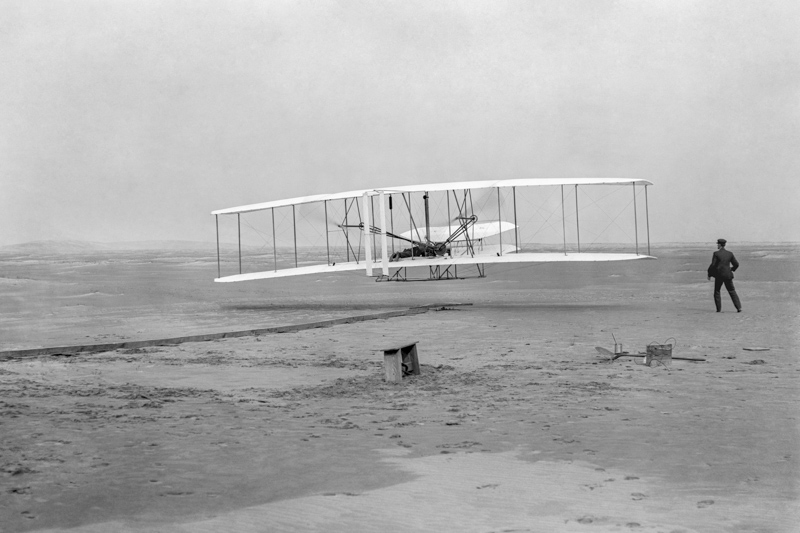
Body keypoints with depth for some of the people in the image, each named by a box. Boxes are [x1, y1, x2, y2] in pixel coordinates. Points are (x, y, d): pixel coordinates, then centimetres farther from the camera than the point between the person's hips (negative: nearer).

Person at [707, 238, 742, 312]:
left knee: (717, 291, 12)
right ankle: (739, 307, 0)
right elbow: (736, 264, 8)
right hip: (728, 275, 3)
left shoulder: (716, 253, -8)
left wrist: (709, 274, 0)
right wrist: (732, 269, 29)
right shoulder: (730, 254, 4)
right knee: (732, 291, 10)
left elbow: (713, 265, -11)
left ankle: (719, 308, 7)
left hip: (719, 275, -3)